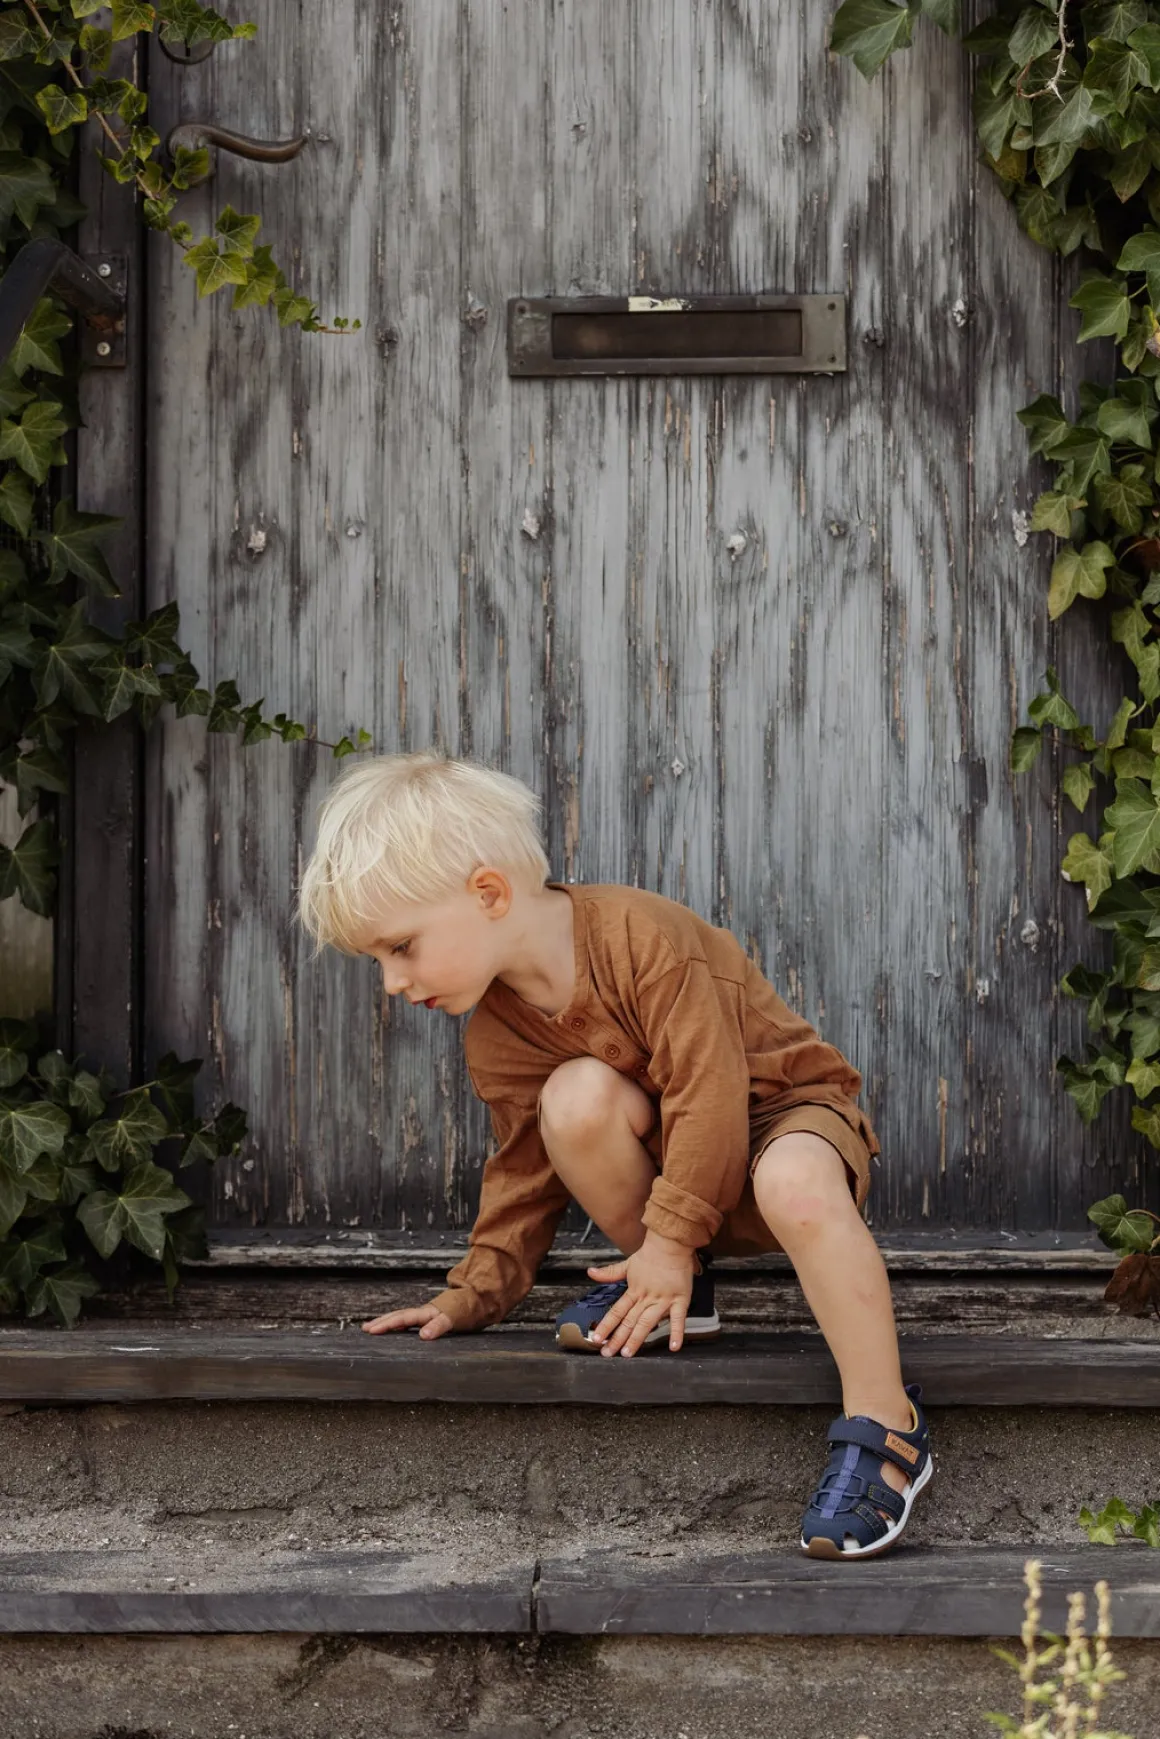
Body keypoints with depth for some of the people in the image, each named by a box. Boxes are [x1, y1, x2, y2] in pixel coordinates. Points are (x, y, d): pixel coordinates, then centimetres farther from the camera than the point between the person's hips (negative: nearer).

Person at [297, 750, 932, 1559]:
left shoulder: (643, 935, -25)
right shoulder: (498, 1038, -3)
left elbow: (708, 1087, -27)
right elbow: (526, 1167, 9)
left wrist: (671, 1238, -27)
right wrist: (481, 1288, 1)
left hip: (787, 1107, -6)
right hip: (667, 1153, 6)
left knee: (794, 1185, -43)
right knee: (575, 1097, -27)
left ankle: (883, 1422, -34)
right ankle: (674, 1294, -7)